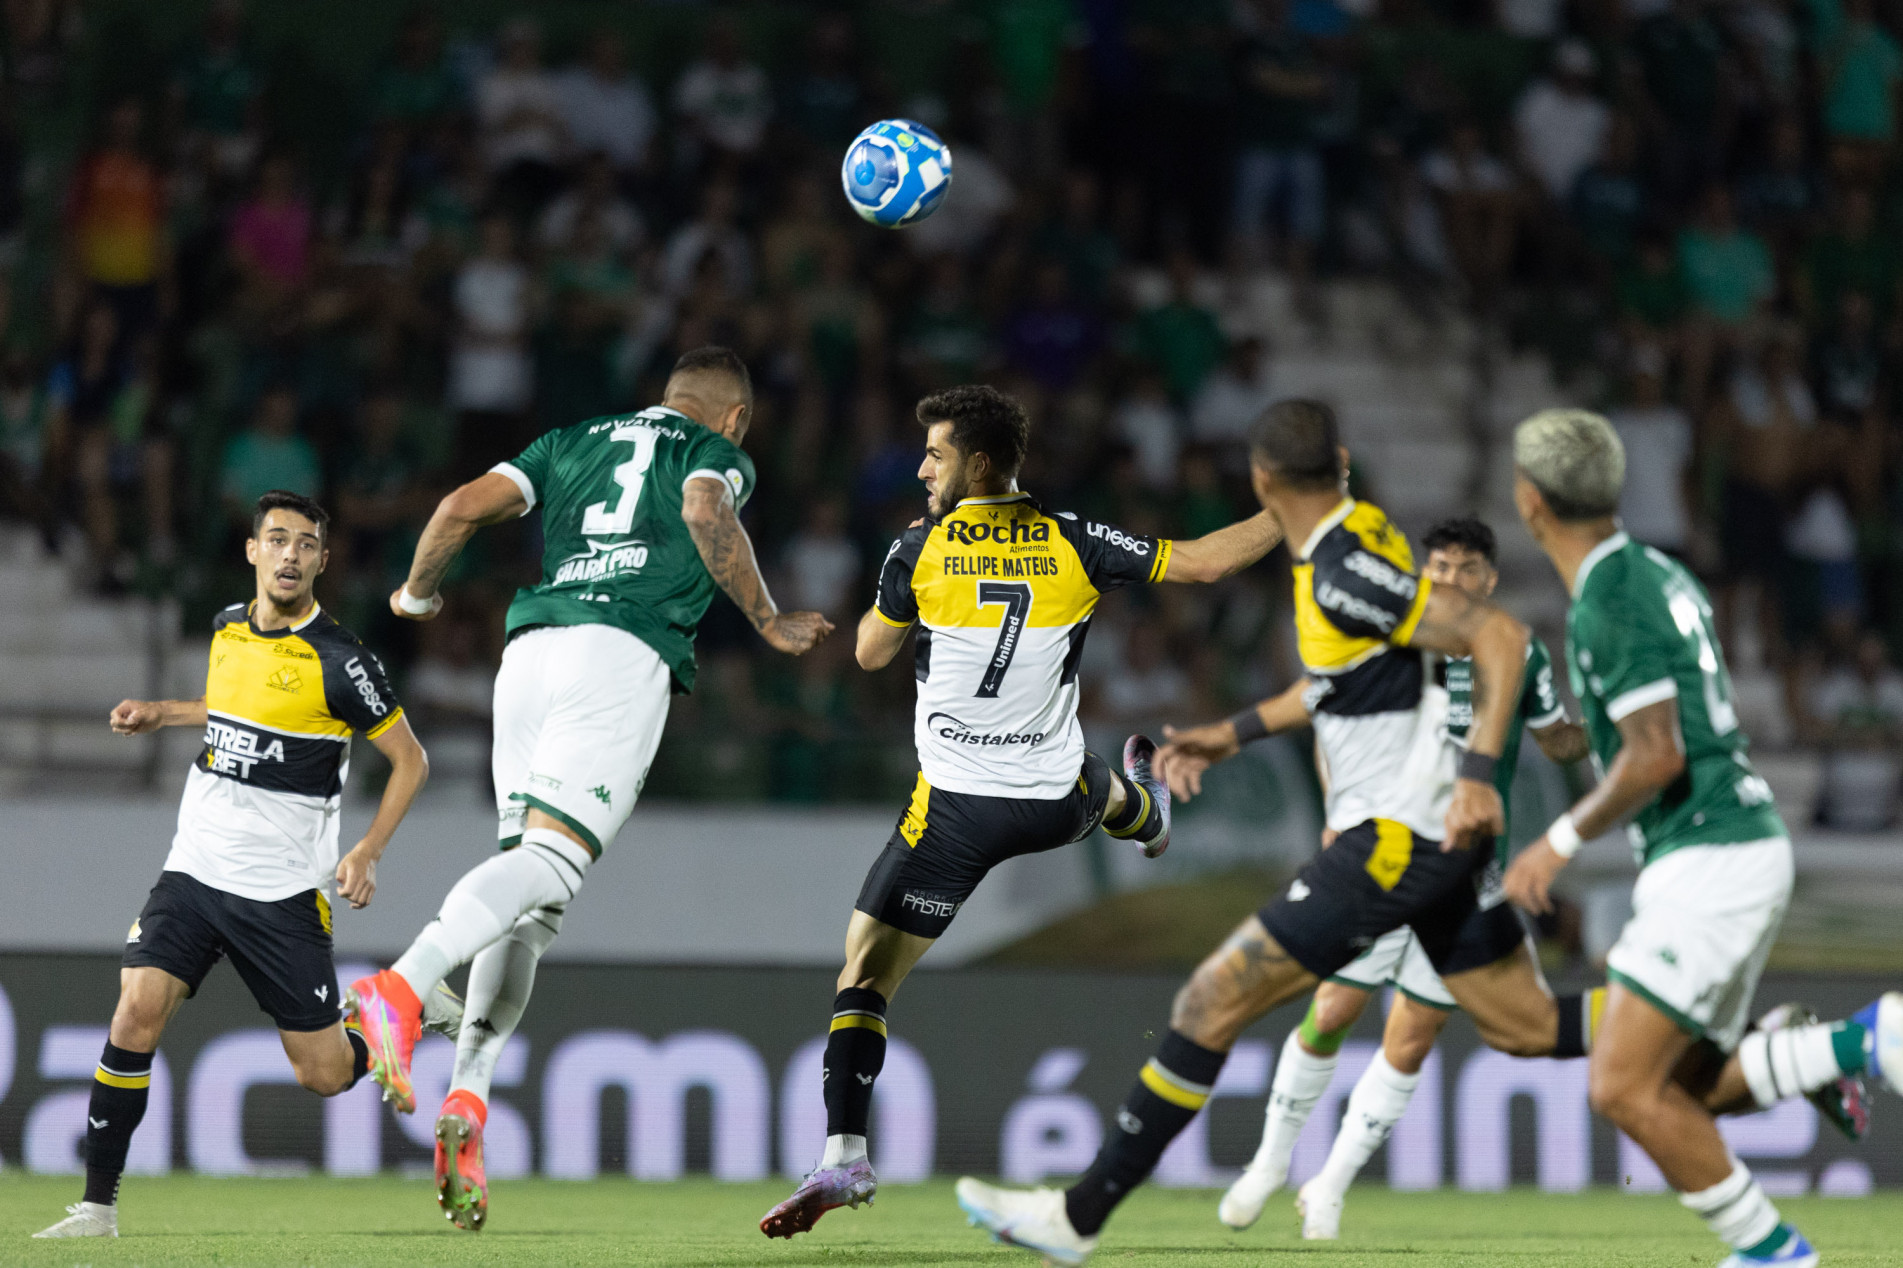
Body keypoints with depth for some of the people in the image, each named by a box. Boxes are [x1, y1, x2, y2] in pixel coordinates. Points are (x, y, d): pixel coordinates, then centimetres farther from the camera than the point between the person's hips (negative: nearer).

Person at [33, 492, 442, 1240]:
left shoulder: (338, 661, -12)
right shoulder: (229, 628, 6)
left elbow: (409, 759, -4)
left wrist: (367, 853, -13)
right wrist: (159, 714, 17)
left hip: (281, 894, -4)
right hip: (193, 870, 4)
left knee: (325, 1075, 0)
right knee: (137, 1012, -17)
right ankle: (98, 1204, -10)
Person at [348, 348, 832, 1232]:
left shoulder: (572, 442, 29)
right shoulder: (717, 454, 16)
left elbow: (466, 505, 18)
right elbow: (707, 511, -8)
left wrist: (418, 592, 35)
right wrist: (767, 622, -1)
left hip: (532, 645, 5)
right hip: (623, 657, -5)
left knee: (531, 894, 6)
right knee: (551, 856, -16)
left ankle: (466, 1102, -10)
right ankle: (402, 987, -39)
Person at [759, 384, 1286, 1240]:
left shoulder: (920, 550, -8)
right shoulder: (1073, 544, -3)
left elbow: (871, 652, 8)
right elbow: (1204, 561, -1)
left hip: (954, 809, -4)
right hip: (1052, 805, 4)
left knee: (864, 974, -2)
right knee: (1100, 787, 41)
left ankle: (844, 1157, -16)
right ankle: (1149, 816, 77)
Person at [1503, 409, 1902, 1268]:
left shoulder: (1608, 603, -16)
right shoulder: (1659, 574, 14)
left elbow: (1657, 755, -21)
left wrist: (1561, 842, -12)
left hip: (1707, 865, -10)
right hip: (1747, 840, 10)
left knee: (1623, 1088, -10)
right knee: (1684, 1086, 13)